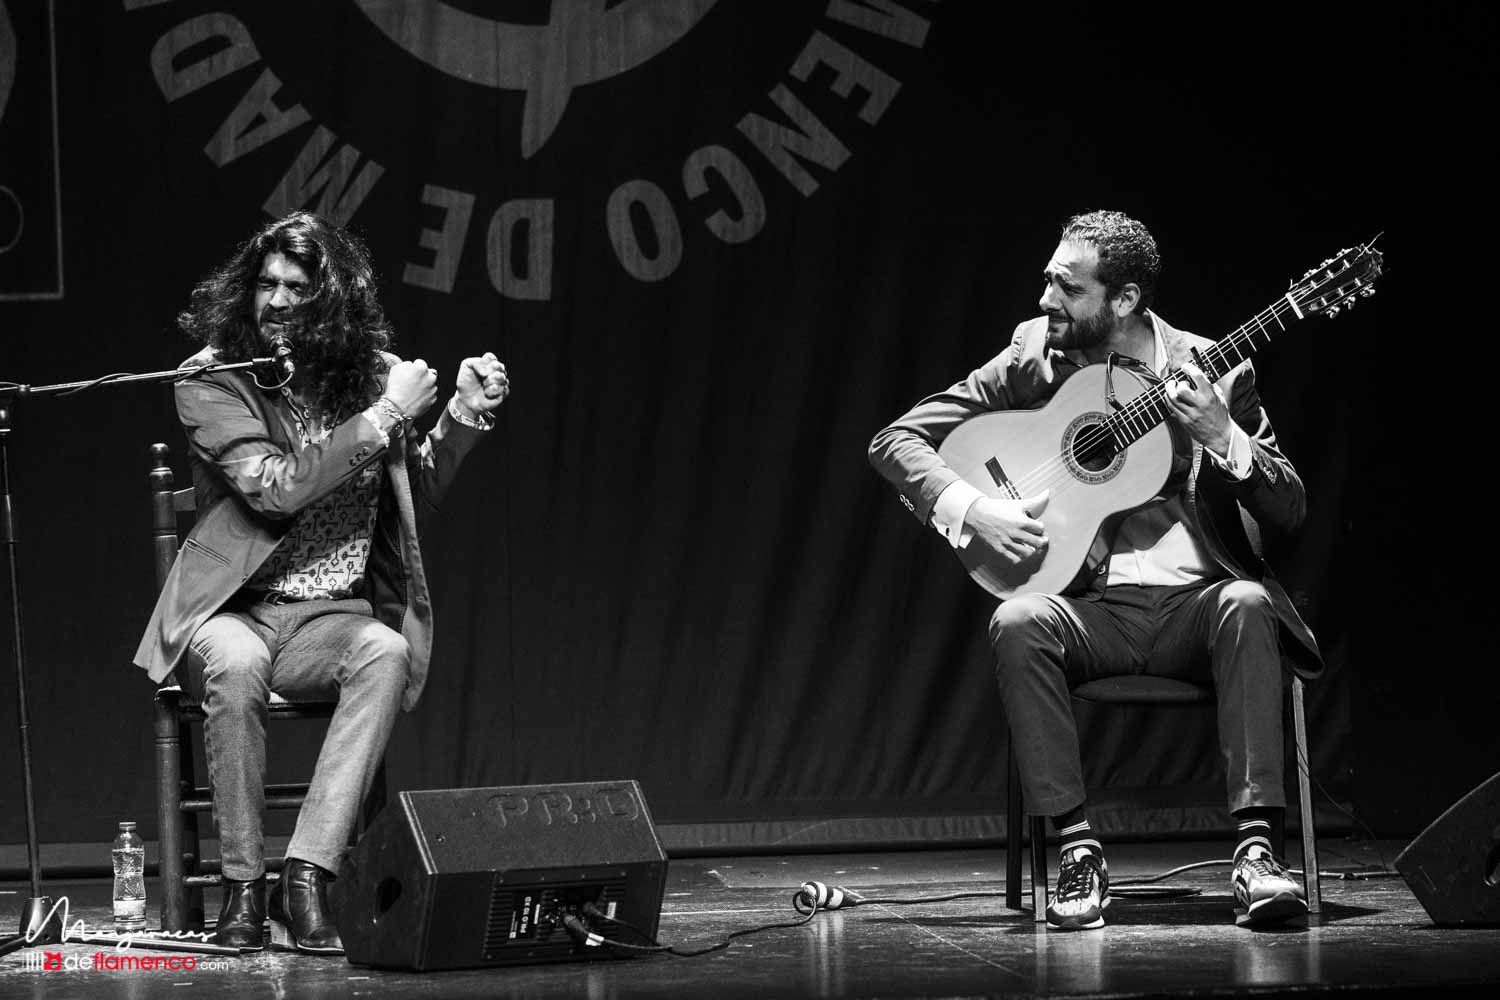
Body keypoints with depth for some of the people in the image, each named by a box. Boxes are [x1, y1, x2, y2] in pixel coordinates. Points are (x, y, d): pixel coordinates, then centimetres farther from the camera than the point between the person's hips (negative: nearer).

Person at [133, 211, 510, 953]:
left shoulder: (366, 372, 7)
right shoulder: (211, 379, -5)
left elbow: (415, 498, 18)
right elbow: (275, 489, -19)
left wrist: (463, 418, 3)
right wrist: (382, 417, -16)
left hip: (335, 615, 3)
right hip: (235, 609, -3)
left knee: (387, 652, -32)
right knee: (236, 662, -37)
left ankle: (306, 875, -33)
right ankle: (243, 885, -24)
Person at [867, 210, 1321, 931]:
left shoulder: (1209, 369, 3)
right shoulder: (1031, 362, 5)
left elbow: (1288, 512, 1)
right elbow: (894, 441, 4)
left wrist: (1221, 434, -16)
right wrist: (973, 510, -12)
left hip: (1196, 601, -1)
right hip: (1091, 606, 1)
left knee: (1248, 603, -33)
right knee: (1017, 622, -31)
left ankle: (1256, 849, -33)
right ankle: (1077, 851, -24)